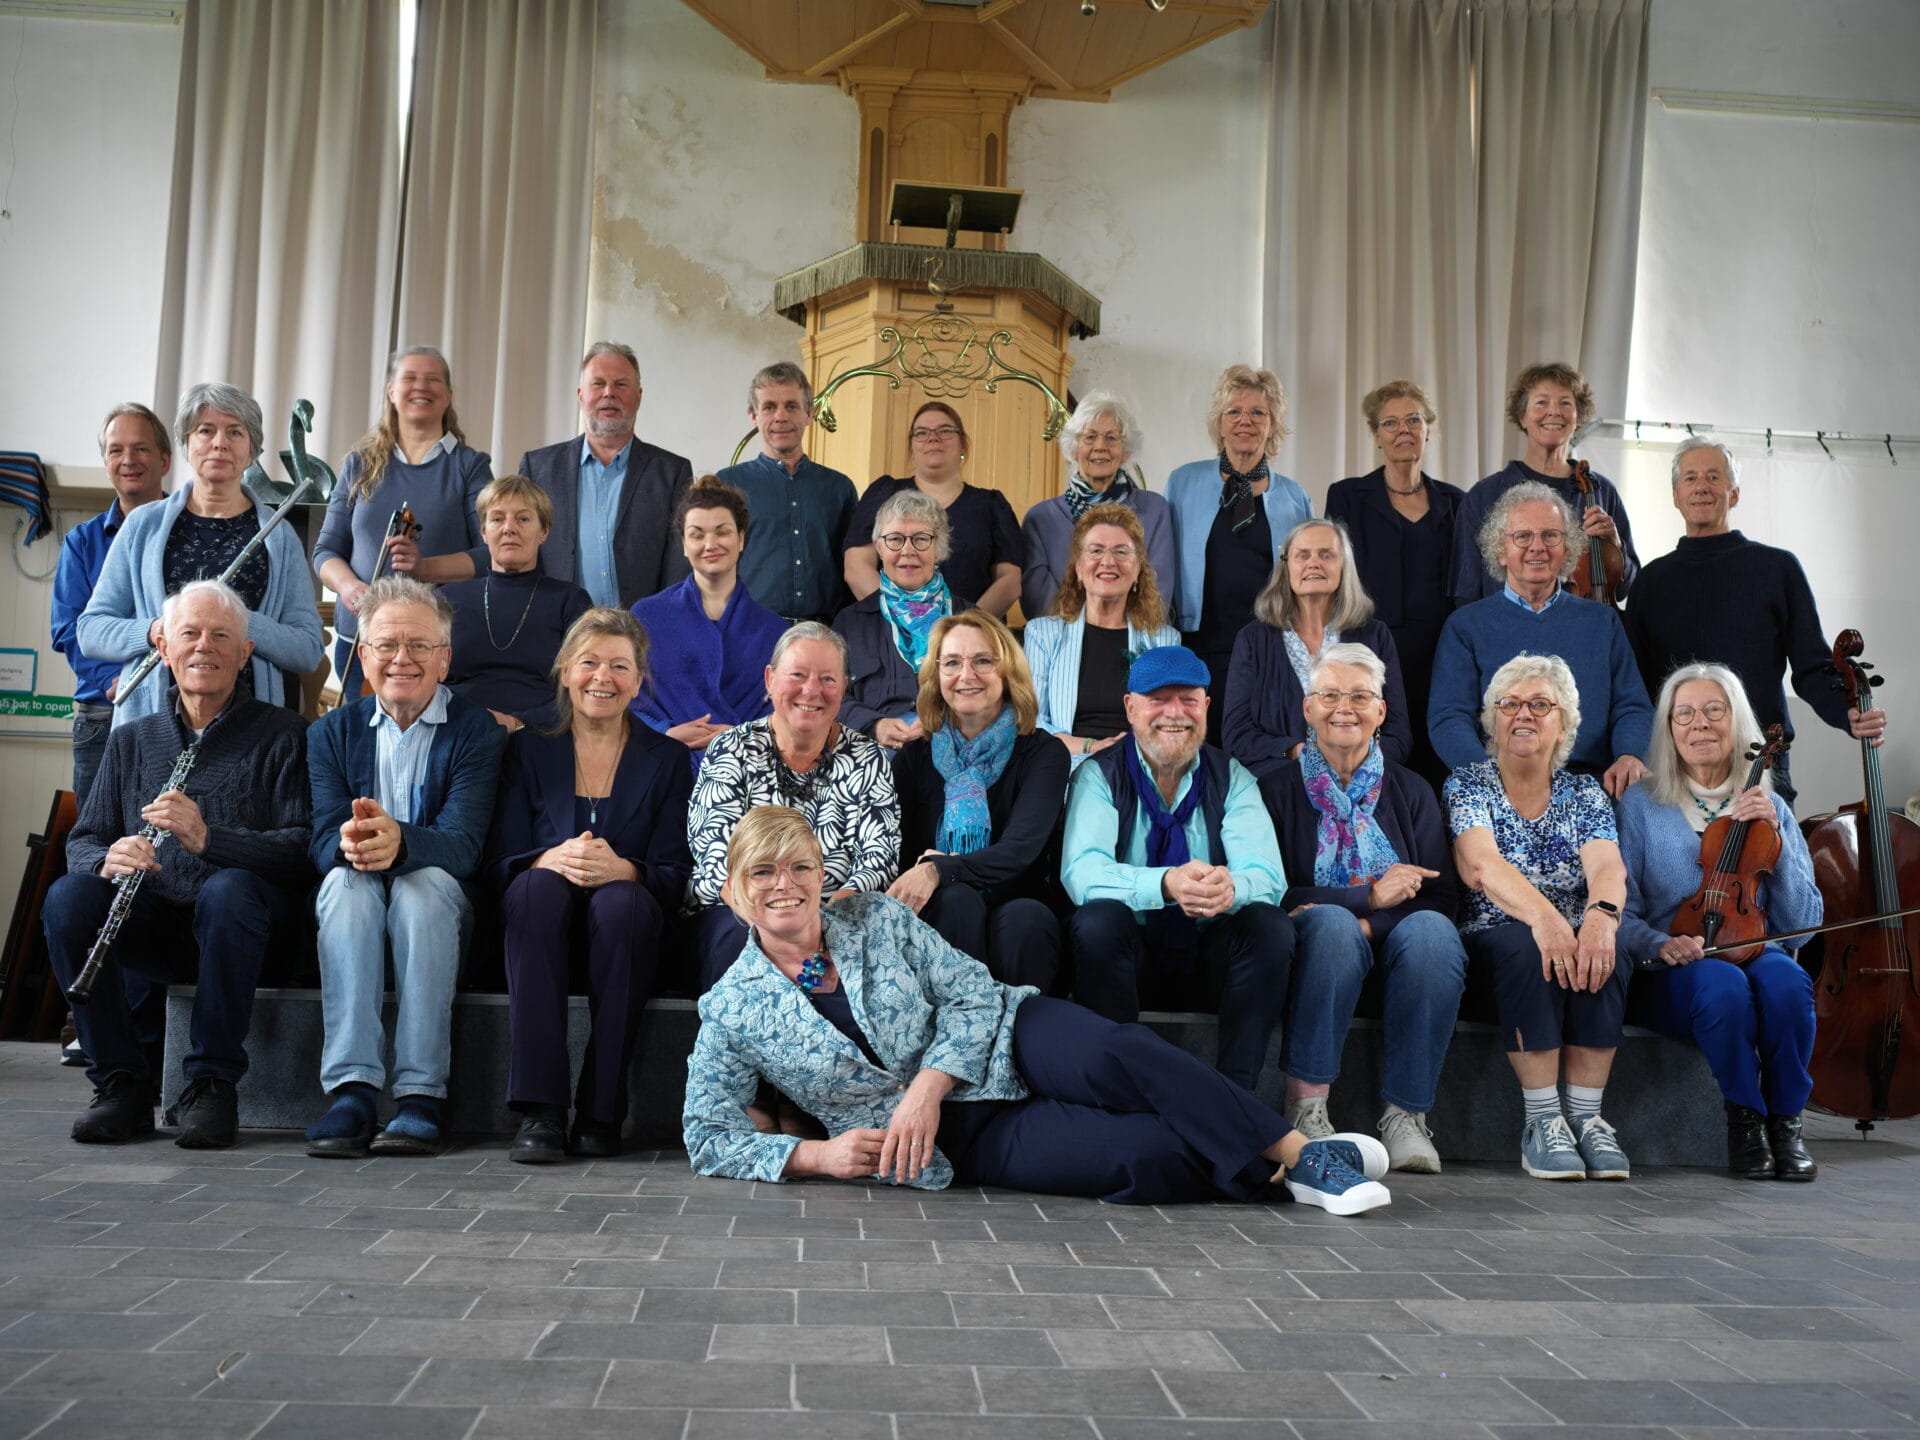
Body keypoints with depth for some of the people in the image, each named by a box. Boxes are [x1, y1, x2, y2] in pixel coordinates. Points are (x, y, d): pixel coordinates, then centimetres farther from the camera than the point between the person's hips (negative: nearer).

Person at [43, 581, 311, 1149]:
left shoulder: (280, 734, 3)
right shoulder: (131, 741, 18)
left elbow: (302, 850, -10)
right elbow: (83, 841, 10)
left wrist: (207, 838, -26)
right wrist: (107, 859, -15)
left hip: (235, 927, -3)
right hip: (154, 926, 4)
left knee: (228, 890, -36)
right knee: (68, 896, -24)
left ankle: (212, 1086, -22)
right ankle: (122, 1084, -14)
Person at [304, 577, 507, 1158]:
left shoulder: (477, 731, -1)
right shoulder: (332, 733, 9)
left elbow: (464, 843, -16)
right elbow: (323, 841, -5)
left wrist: (399, 840, -40)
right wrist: (351, 845, -32)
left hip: (440, 903, -2)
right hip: (356, 906, 2)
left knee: (427, 881, -34)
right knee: (345, 880, -30)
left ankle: (421, 1095, -36)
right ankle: (350, 1092, -38)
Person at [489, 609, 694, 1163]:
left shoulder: (666, 758, 7)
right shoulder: (530, 751, 9)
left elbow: (676, 875, -2)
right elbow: (500, 862, 0)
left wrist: (621, 869, -25)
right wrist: (553, 860, -22)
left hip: (627, 920, -1)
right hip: (542, 921, 1)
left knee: (622, 900, -35)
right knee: (538, 886, -33)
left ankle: (600, 1113, -29)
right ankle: (539, 1112, -37)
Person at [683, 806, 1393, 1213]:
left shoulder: (878, 919, 2)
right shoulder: (730, 1011, 1)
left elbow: (972, 992, -1)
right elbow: (708, 1135, 2)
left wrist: (925, 1090, -15)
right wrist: (815, 1154, -12)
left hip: (1004, 1042, 2)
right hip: (959, 1136, -1)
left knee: (1110, 1055, -34)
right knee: (1144, 1157, -29)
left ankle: (1301, 1155, -26)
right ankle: (1272, 1176, -11)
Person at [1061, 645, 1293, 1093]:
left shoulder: (1231, 778, 3)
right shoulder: (1099, 776, -2)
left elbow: (1267, 875, -11)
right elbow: (1081, 872, -19)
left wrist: (1231, 888, -37)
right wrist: (1166, 884, -39)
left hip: (1211, 962, 2)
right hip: (1130, 954, -2)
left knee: (1271, 924, -25)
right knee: (1097, 919, -31)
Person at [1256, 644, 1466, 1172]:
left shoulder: (1411, 791, 13)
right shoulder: (1277, 789, 6)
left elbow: (1439, 897, 1)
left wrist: (1367, 925, -18)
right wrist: (1369, 897, -15)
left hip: (1392, 943, 2)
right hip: (1313, 950, -2)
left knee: (1431, 931, -32)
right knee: (1332, 922, -36)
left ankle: (1406, 1115, -25)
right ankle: (1306, 1109, -33)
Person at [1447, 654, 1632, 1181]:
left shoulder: (1584, 793, 10)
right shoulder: (1468, 784, 2)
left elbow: (1607, 866, -10)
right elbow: (1482, 865, -18)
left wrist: (1601, 915, -35)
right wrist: (1543, 916, -38)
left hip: (1577, 938, 2)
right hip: (1492, 942, -2)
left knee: (1604, 952, -31)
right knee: (1525, 949, -35)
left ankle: (1586, 1118, -23)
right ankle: (1542, 1122, -27)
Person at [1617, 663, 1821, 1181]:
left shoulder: (1772, 810, 12)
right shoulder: (1640, 805, 3)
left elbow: (1802, 924, 4)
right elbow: (1621, 915, 0)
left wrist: (1774, 838, -6)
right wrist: (1660, 944, -21)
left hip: (1758, 953, 2)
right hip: (1672, 978, -2)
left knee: (1784, 979, -33)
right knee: (1724, 984, -36)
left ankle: (1785, 1120, -12)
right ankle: (1745, 1119, -12)